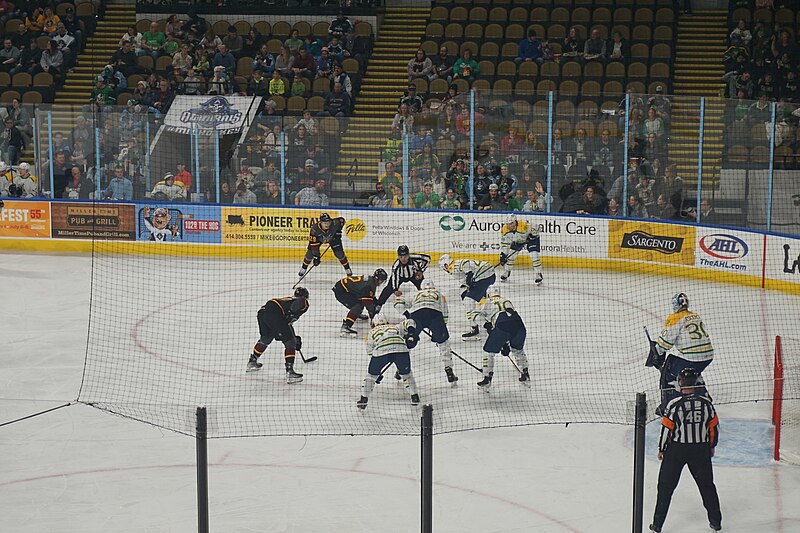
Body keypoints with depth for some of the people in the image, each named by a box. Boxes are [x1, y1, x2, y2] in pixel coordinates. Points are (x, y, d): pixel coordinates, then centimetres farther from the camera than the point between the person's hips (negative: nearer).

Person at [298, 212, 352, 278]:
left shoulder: (334, 223, -39)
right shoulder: (314, 229, -41)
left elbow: (342, 220, -14)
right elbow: (314, 244, -36)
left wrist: (338, 231, -13)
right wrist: (316, 256, -36)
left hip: (333, 237, 1)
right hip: (318, 238, -1)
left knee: (339, 253, -8)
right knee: (310, 253, -8)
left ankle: (347, 269, 13)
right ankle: (303, 269, 17)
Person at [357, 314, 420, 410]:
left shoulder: (372, 332, 35)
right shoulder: (394, 327, 38)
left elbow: (370, 351, 34)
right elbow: (409, 323, 25)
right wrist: (411, 334, 8)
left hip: (381, 351, -1)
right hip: (401, 349, 1)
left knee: (372, 374, 20)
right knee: (406, 374, 25)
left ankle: (363, 400, 16)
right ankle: (415, 397, 25)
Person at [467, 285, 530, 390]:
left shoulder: (486, 302, 23)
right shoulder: (507, 301, 38)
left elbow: (472, 314, 10)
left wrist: (485, 324, 0)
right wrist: (506, 344, 42)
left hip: (502, 327, -5)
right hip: (519, 325, 5)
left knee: (489, 351, 14)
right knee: (518, 350, 32)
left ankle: (487, 379, 9)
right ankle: (526, 375, 33)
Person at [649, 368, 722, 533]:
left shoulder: (674, 405, -15)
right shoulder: (706, 403, -6)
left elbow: (667, 428, -10)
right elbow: (714, 427, 3)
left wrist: (662, 449, 4)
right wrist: (711, 446, 19)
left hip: (676, 450, -2)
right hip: (701, 450, 2)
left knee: (666, 486, 8)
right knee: (707, 485, 17)